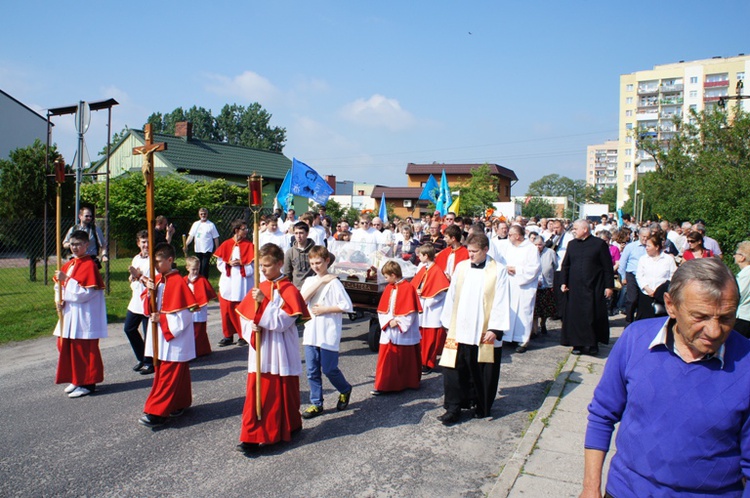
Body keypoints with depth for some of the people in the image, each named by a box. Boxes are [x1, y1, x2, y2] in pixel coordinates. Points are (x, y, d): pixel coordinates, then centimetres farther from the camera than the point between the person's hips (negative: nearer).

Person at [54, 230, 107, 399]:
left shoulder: (89, 265, -13)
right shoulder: (68, 264, 12)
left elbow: (84, 293, -20)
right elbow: (59, 285, 16)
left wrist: (66, 279, -21)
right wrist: (58, 299, -3)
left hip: (84, 316, -9)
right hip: (69, 314, 9)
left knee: (84, 349, -1)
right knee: (66, 346, 14)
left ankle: (88, 384, 10)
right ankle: (76, 380, 28)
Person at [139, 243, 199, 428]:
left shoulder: (178, 282, -17)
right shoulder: (157, 280, 7)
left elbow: (184, 316, -19)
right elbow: (149, 310, 8)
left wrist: (161, 318, -17)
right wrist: (149, 293, -9)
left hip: (175, 340, -8)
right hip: (161, 338, 8)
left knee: (167, 376, -1)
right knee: (177, 374, 17)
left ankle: (157, 412, 3)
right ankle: (180, 404, 29)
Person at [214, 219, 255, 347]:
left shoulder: (249, 245, 0)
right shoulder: (225, 245, 5)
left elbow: (254, 265, -4)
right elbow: (219, 262, 6)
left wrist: (241, 264, -16)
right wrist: (229, 264, -12)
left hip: (243, 283, -2)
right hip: (227, 283, 2)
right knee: (226, 310, 5)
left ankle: (243, 336, 14)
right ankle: (228, 336, 19)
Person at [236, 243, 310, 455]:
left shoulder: (289, 290, -11)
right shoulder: (259, 289, 8)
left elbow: (281, 322, -19)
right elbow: (245, 317, 10)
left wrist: (264, 302, -25)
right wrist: (251, 328, -11)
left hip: (281, 352, -5)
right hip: (260, 351, 5)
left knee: (282, 393, 7)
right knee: (257, 392, 6)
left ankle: (287, 429, 25)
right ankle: (252, 437, 16)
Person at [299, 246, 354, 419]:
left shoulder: (334, 282, -8)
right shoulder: (309, 281, 9)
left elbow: (347, 306, -13)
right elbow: (302, 299, -10)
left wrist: (324, 309, -14)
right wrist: (320, 281, -13)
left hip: (329, 334, -5)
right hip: (311, 332, 5)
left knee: (329, 369, 2)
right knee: (312, 371, 9)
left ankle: (345, 390, 29)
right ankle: (316, 404, 22)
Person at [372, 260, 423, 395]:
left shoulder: (408, 288, -12)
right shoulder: (388, 288, 7)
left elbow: (410, 311, -14)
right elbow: (382, 309, 7)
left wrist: (398, 323, -15)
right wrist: (388, 322, -8)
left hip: (404, 332, -5)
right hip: (389, 332, 5)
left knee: (405, 359, 7)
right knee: (386, 359, 6)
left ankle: (410, 383, 22)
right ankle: (383, 385, 13)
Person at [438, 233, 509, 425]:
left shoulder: (498, 270, -4)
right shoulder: (461, 267, 5)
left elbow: (501, 301, -6)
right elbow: (451, 296, 10)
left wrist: (495, 328, -11)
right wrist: (447, 322, 9)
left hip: (485, 332, -2)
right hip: (460, 329, 3)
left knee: (483, 372, 9)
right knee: (454, 368, -1)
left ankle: (482, 406, 28)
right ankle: (453, 408, 10)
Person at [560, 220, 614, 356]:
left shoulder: (600, 244, -2)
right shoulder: (572, 244, 10)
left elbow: (608, 267, -3)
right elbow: (565, 265, 13)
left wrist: (609, 286, -6)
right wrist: (564, 282, 4)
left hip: (594, 288, -3)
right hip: (575, 287, 4)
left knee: (593, 316, 0)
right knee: (575, 316, 4)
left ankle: (592, 344, 12)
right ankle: (578, 344, 14)